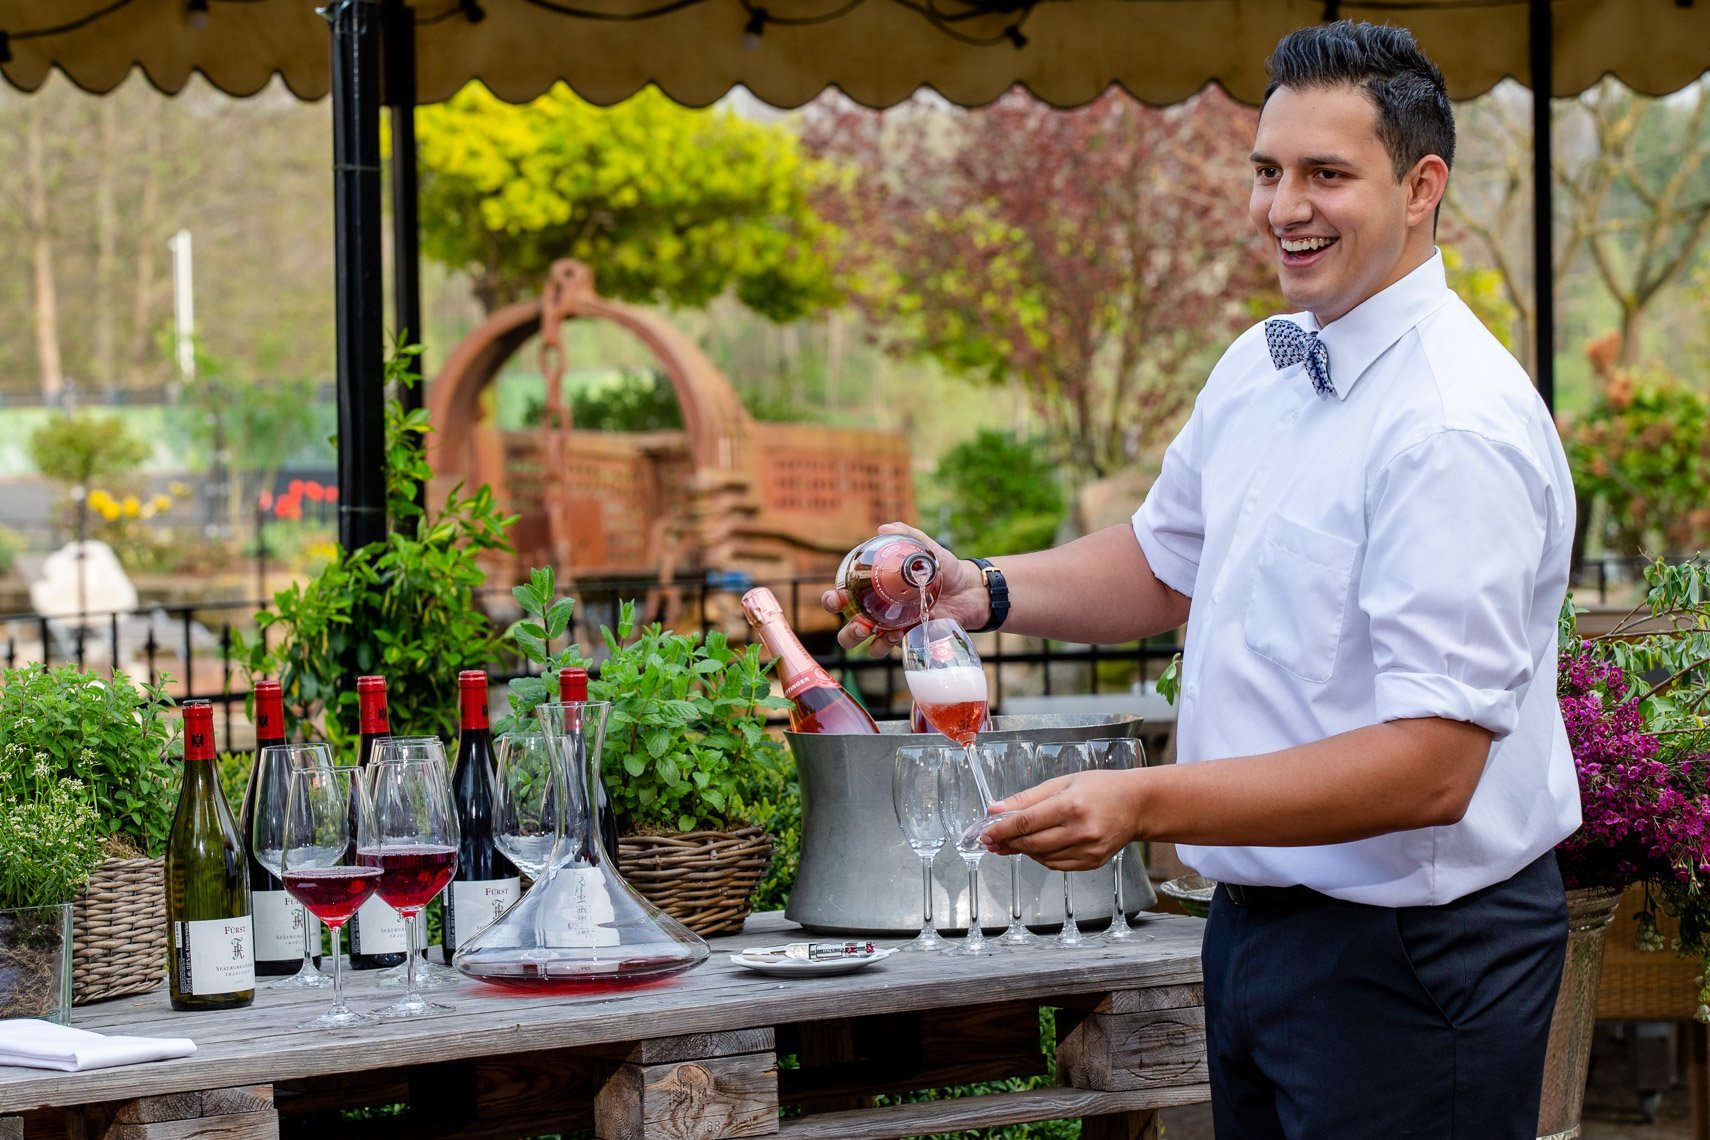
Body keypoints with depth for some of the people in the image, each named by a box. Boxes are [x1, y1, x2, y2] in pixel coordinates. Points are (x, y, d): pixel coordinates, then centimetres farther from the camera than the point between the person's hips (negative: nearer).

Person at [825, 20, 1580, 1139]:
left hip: (1410, 956, -8)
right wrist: (979, 588, 5)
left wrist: (1144, 804, -32)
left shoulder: (1457, 429, -22)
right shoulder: (1258, 368, 6)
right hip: (1258, 917, 8)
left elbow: (1430, 767, -27)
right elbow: (1166, 563, 23)